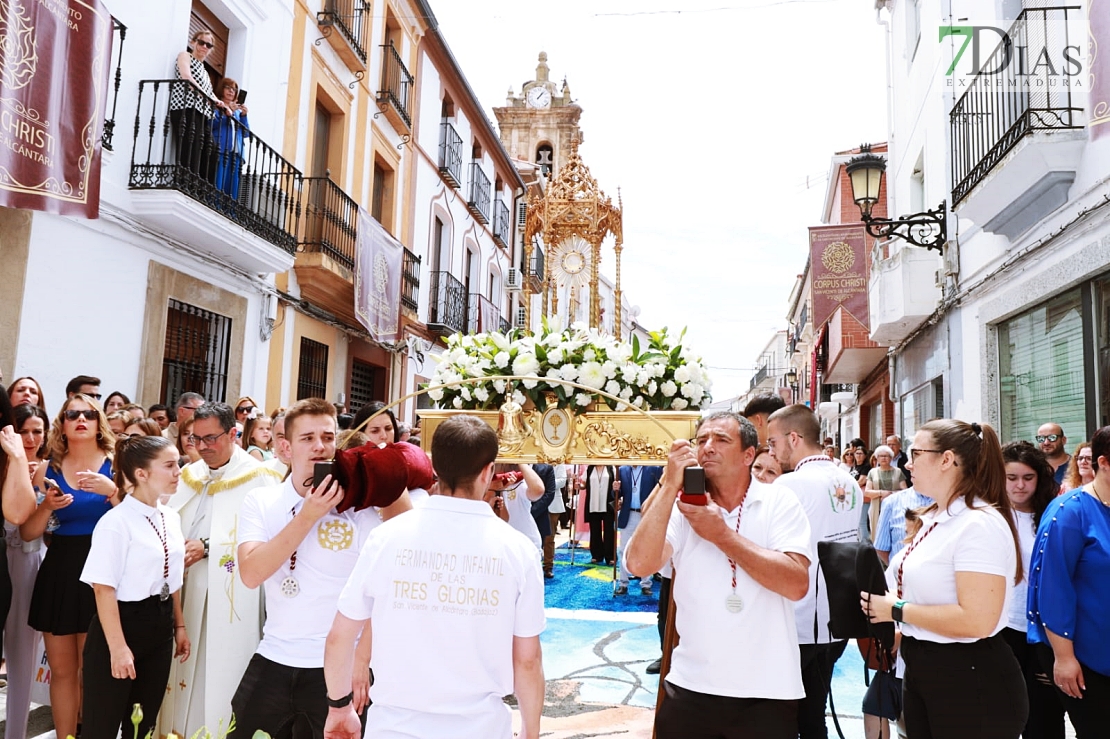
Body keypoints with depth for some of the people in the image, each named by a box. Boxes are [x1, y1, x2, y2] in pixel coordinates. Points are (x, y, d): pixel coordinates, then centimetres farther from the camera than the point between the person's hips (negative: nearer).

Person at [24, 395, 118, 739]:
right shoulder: (48, 470, 6)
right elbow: (27, 533, 6)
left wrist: (112, 491, -22)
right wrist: (47, 507, -12)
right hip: (59, 573, 3)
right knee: (62, 669, 9)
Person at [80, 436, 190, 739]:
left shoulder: (171, 518, 5)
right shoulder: (116, 522, -17)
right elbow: (104, 588, -18)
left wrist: (178, 625, 15)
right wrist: (118, 646, -19)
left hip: (159, 628, 7)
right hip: (122, 624, -7)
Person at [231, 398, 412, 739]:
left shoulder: (360, 504, -8)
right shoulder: (260, 501, -2)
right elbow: (251, 574, -16)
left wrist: (362, 659, -10)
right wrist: (308, 515, -22)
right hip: (274, 661, 2)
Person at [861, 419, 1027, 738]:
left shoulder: (979, 524, -21)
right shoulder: (935, 517, 9)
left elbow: (976, 621, -28)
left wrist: (898, 611, -20)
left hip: (970, 681, -9)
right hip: (920, 667, 9)